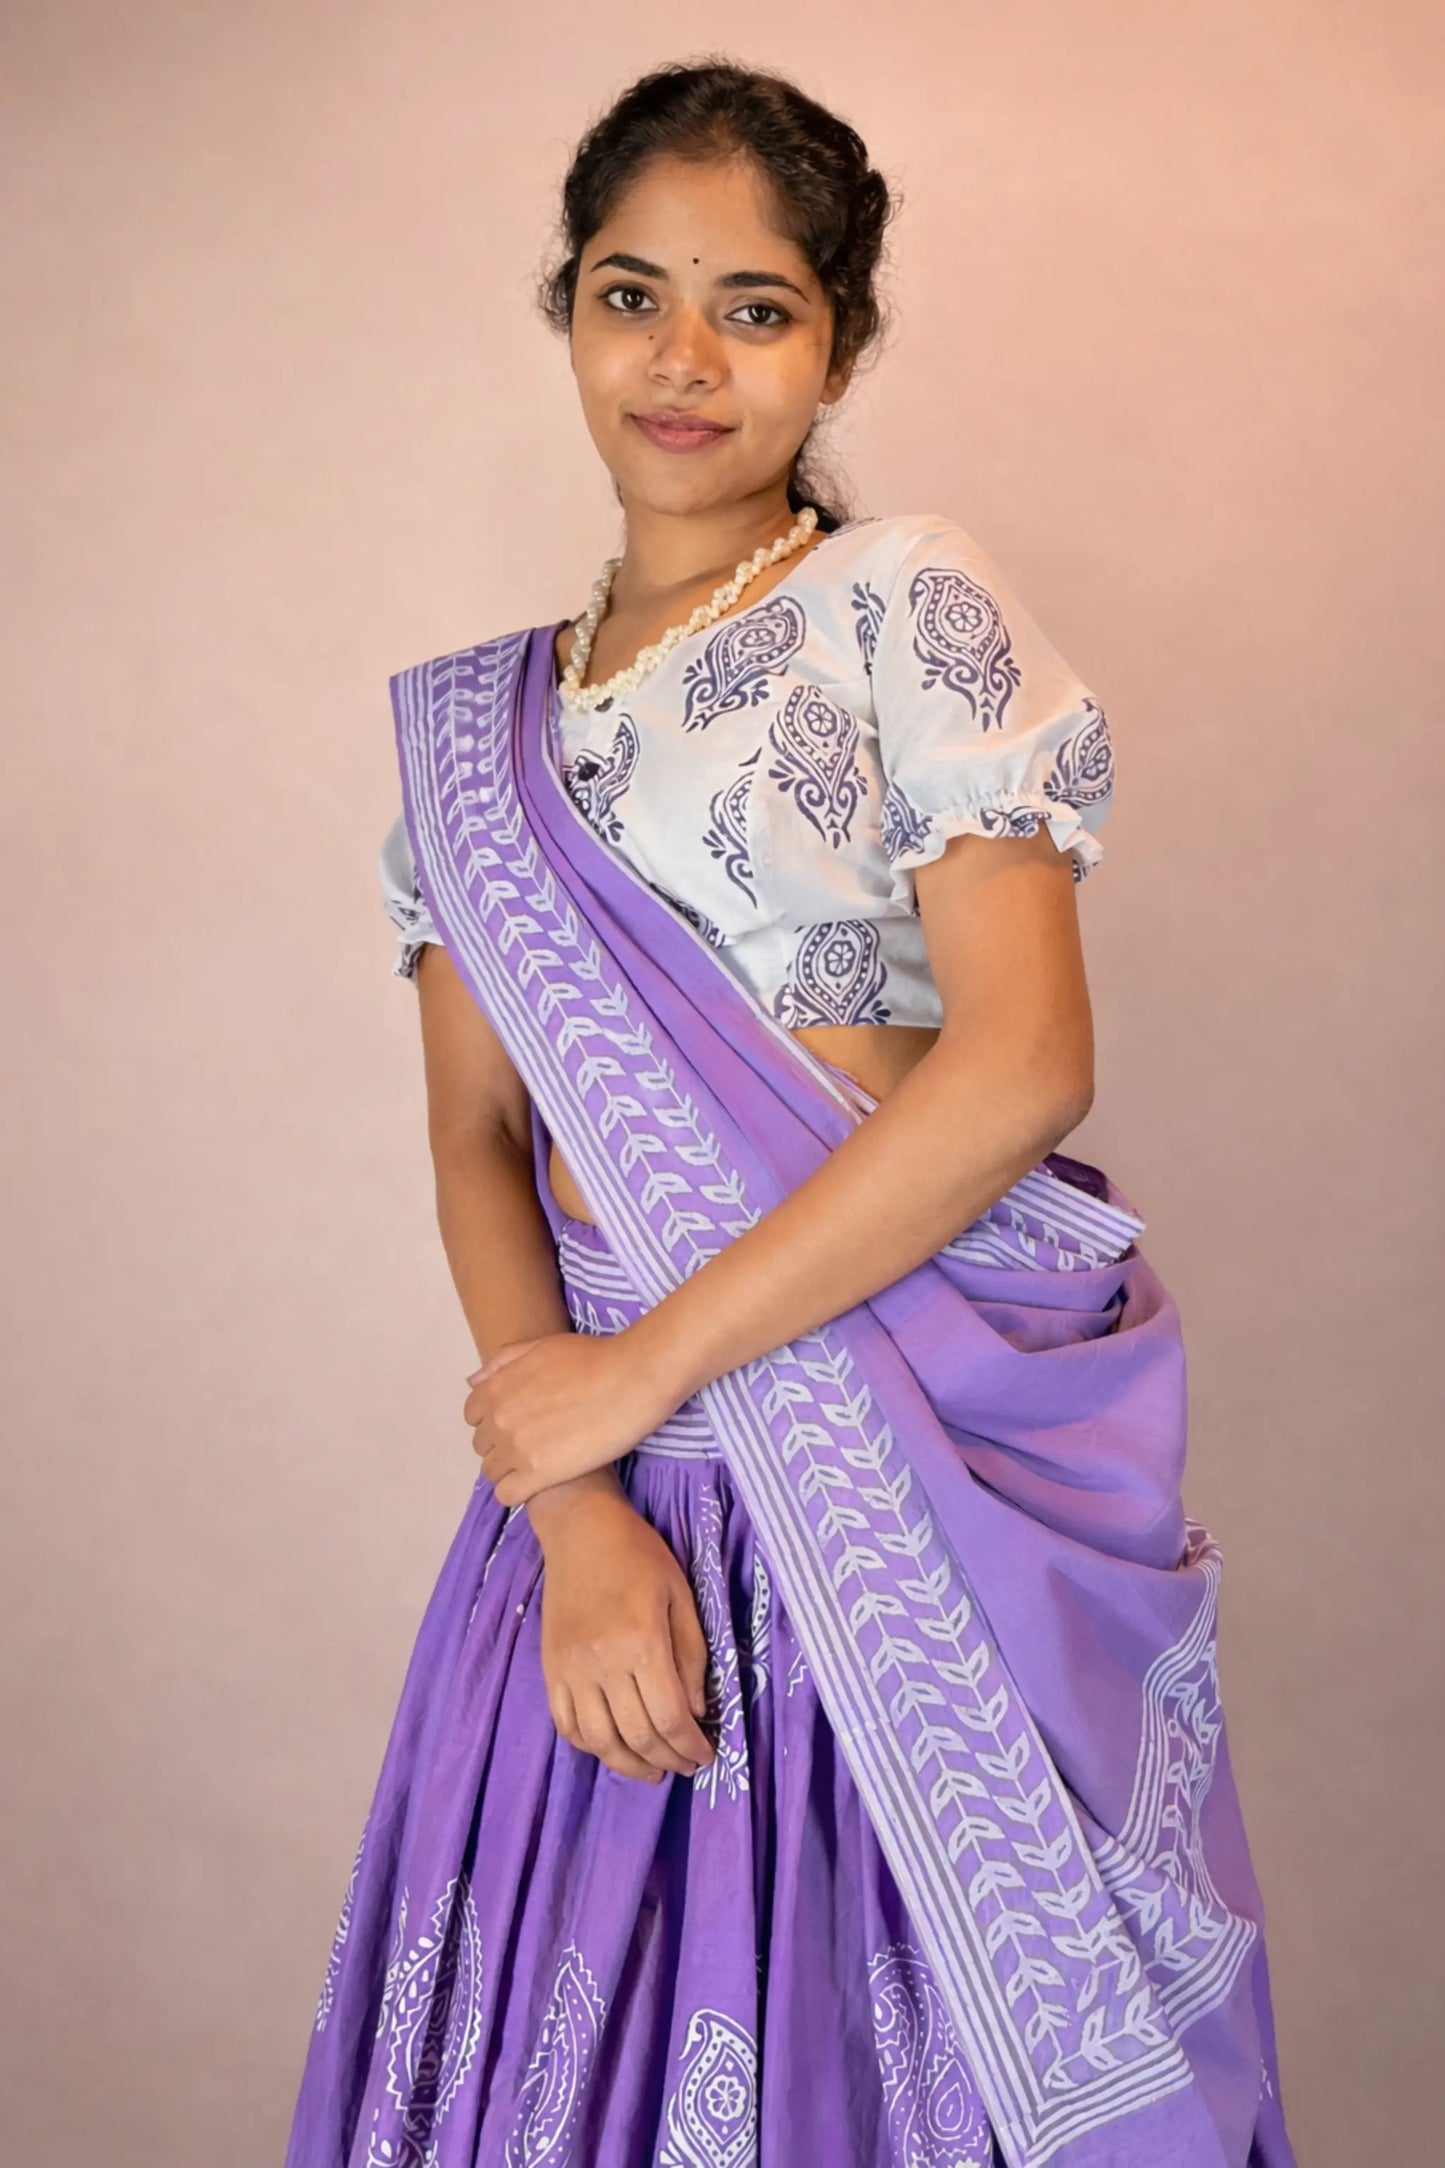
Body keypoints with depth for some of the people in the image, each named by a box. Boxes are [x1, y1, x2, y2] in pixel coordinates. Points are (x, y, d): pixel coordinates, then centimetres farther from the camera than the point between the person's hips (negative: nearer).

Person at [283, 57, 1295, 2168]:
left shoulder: (907, 602, -3)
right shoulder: (479, 724, 11)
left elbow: (1022, 1061, -13)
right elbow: (478, 1137, 6)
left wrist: (648, 1365, -12)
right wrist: (575, 1508, -10)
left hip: (930, 1454, -3)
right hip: (621, 1473, 4)